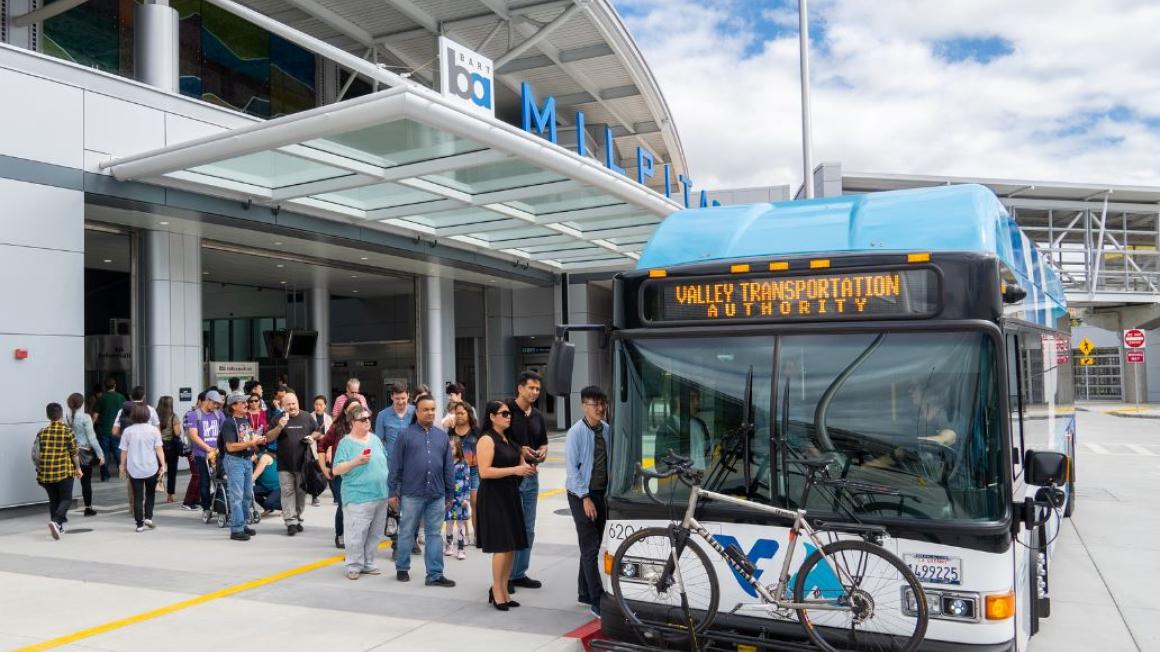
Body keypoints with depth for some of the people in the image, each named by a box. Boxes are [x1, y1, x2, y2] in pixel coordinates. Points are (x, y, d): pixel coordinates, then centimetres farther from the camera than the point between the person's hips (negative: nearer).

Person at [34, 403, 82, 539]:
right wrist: (78, 468, 10)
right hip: (64, 471, -3)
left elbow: (35, 454, 5)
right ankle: (56, 521, -19)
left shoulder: (42, 432, 4)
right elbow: (74, 453, -3)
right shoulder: (68, 431, -5)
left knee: (53, 500, 16)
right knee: (66, 499, 4)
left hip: (46, 472, 3)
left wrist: (40, 469, 19)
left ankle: (58, 527, 19)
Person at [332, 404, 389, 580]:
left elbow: (385, 463, 20)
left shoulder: (375, 439, 12)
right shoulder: (346, 442, -6)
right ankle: (354, 566, 8)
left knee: (375, 533, 12)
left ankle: (367, 563, 23)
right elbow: (337, 470, -10)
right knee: (356, 534, -5)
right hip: (358, 497, -6)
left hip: (380, 495, 6)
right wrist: (356, 461, -22)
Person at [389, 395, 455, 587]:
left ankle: (435, 575, 10)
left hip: (437, 495, 3)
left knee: (434, 535, 6)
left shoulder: (442, 436, 9)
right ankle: (402, 568, 26)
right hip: (412, 494, -3)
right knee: (407, 533, 10)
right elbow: (395, 466, -1)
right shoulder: (405, 435, -1)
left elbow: (448, 467, 12)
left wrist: (449, 494, 12)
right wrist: (393, 492, -3)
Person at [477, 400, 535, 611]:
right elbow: (484, 472, -19)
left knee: (512, 546, 8)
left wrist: (526, 468, 2)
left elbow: (519, 462, 26)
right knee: (502, 546, -9)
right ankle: (497, 591, 4)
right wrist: (515, 470, -21)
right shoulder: (487, 440, -10)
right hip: (493, 497, -8)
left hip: (510, 496, 8)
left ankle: (503, 589, 19)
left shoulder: (509, 439, 15)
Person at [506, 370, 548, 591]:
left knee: (528, 529, 12)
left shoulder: (538, 416, 11)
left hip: (531, 475, 7)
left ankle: (520, 574, 22)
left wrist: (542, 453, -3)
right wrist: (519, 450, -18)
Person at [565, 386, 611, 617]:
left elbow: (610, 462, 10)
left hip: (602, 494, 6)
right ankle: (597, 601, -3)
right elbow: (571, 468, -12)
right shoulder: (576, 432, -13)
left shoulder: (606, 430, 3)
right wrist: (585, 498, -14)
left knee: (592, 547, 14)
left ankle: (584, 593, 27)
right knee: (590, 548, -5)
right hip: (582, 495, -6)